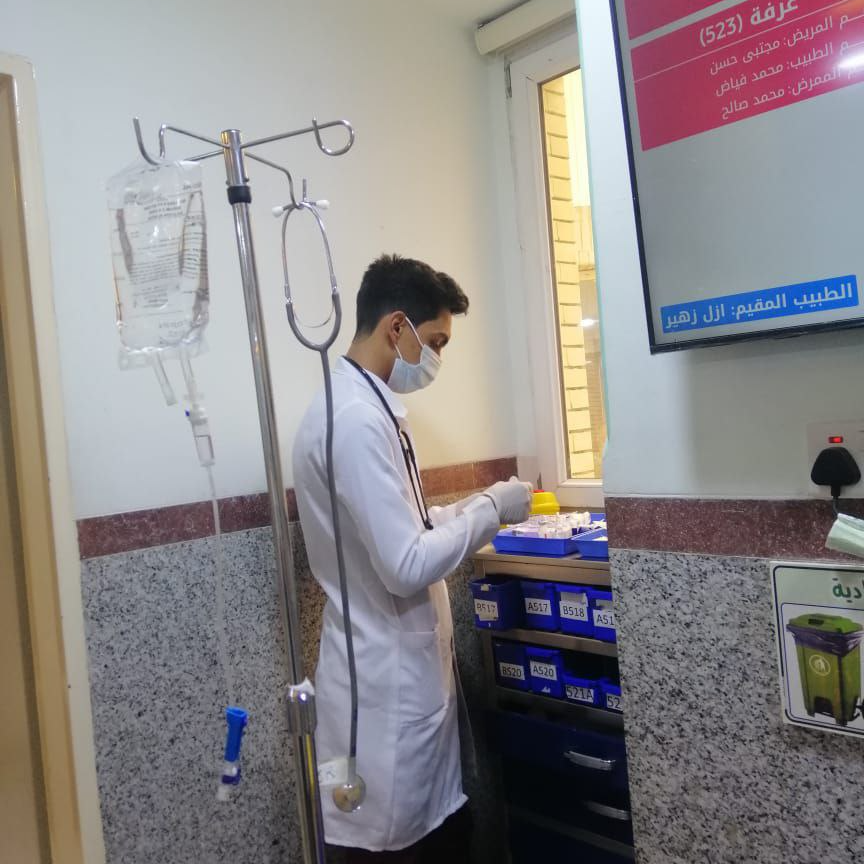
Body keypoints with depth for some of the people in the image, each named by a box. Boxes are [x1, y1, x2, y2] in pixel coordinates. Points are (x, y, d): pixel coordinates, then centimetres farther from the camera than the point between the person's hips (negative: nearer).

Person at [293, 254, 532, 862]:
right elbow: (406, 566, -26)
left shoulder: (366, 407, 9)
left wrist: (480, 511, 6)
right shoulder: (356, 420, -24)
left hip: (409, 669, 9)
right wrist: (489, 510, -14)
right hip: (388, 681, -9)